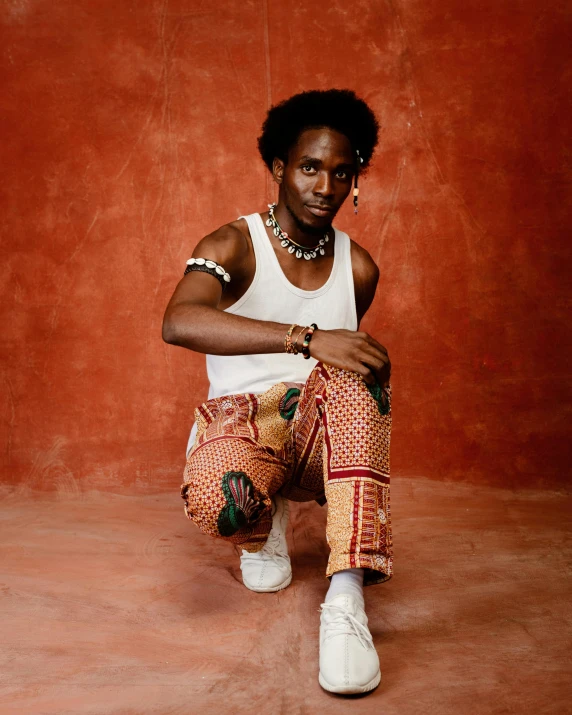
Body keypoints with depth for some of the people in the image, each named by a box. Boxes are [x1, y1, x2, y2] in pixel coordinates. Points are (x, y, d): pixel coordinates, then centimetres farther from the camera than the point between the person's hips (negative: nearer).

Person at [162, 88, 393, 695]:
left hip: (322, 436, 3)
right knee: (215, 498, -39)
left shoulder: (358, 268, 7)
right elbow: (178, 324, -30)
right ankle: (268, 519, 3)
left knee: (359, 368, -32)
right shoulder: (233, 245, -8)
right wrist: (307, 339, -39)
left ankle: (346, 598, -38)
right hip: (241, 426, -3)